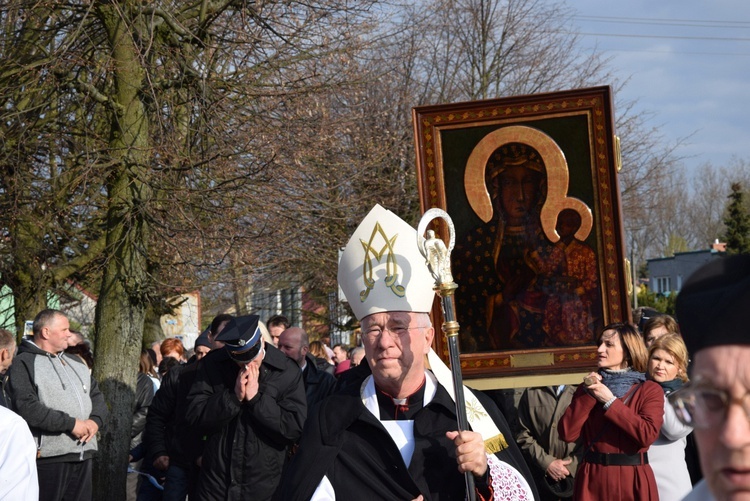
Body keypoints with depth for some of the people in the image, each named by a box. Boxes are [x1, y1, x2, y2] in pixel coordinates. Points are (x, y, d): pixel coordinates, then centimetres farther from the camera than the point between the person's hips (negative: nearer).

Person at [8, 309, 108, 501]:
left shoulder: (75, 362, 20)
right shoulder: (24, 363, -5)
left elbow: (97, 396, 19)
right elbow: (27, 407, -17)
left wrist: (95, 420, -4)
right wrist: (71, 423, -17)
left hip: (83, 454, 7)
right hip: (48, 456, -7)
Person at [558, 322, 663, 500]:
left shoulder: (649, 390, 0)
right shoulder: (589, 387, 10)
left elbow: (647, 434, -17)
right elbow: (567, 433, -2)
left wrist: (609, 401, -13)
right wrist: (588, 395, -8)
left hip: (632, 480, -2)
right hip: (592, 479, 3)